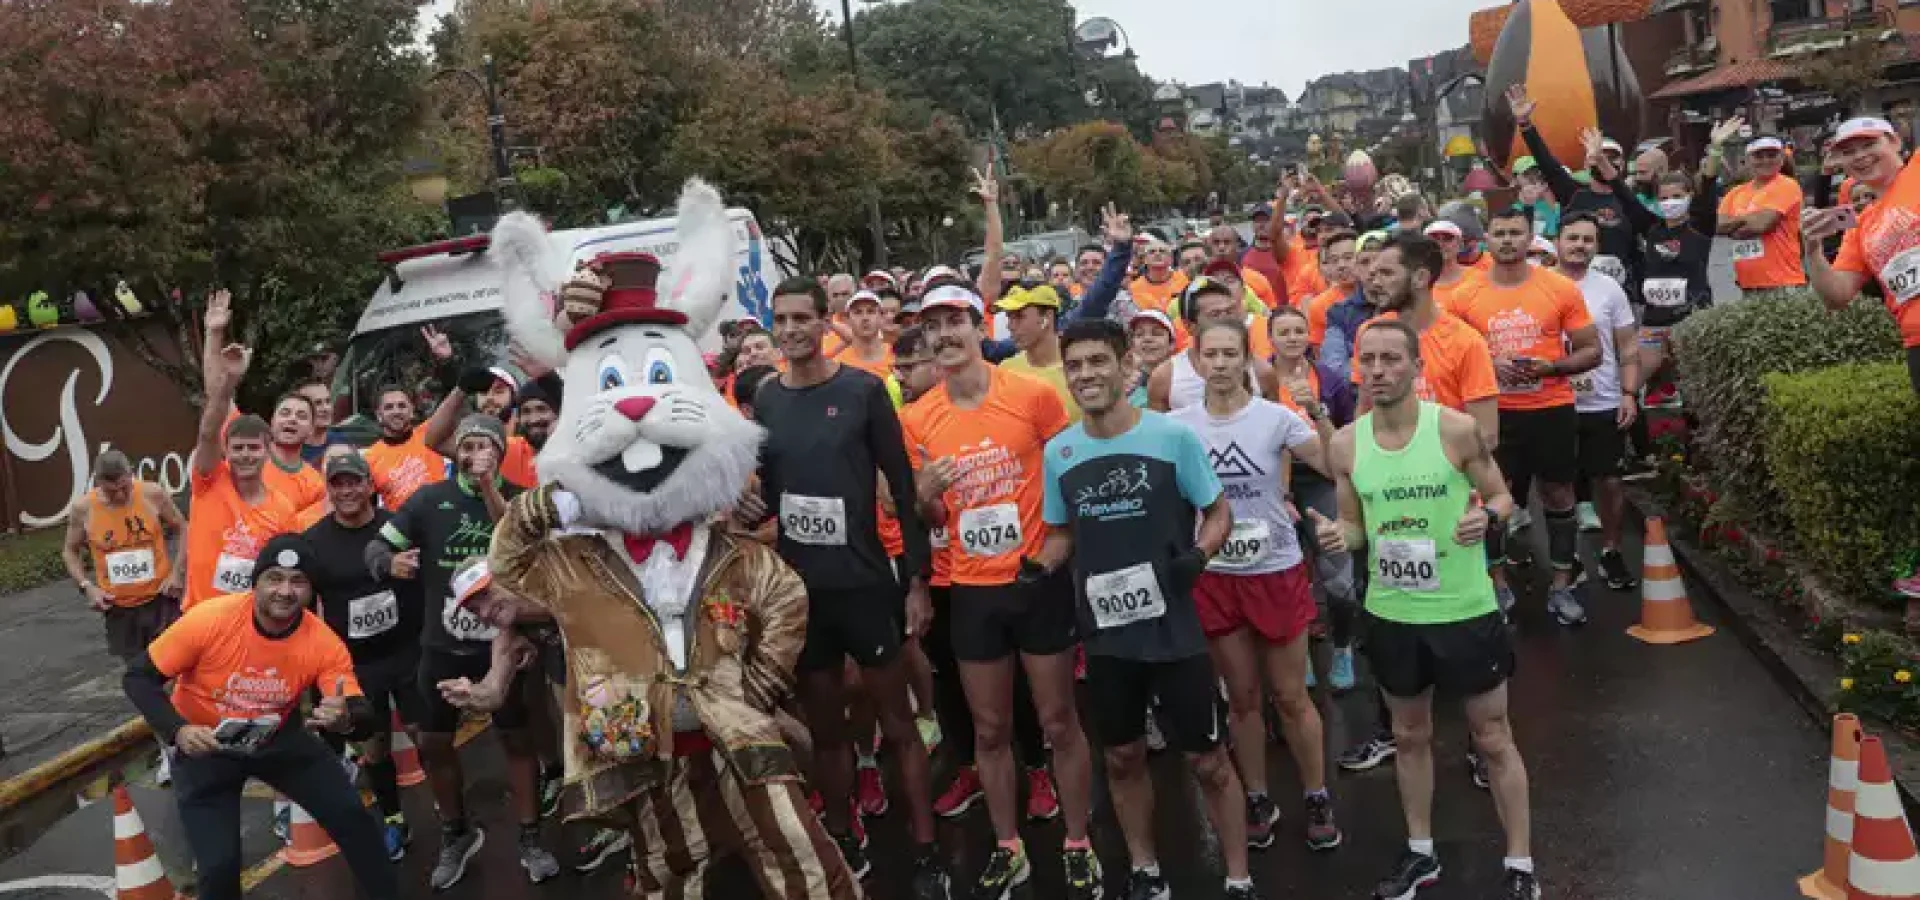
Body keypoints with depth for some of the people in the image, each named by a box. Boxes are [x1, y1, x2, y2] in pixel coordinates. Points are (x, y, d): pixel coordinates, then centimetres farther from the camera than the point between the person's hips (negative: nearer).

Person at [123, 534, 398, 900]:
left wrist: (347, 720, -45)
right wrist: (177, 730, -32)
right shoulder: (209, 620, -28)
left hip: (279, 739, 2)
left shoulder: (324, 644, -22)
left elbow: (364, 721, -20)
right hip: (203, 746, -2)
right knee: (219, 865, -12)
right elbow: (138, 677, -15)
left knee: (352, 815, -5)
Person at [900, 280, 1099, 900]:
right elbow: (931, 519, 8)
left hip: (1040, 579, -2)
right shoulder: (917, 419, -1)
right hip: (973, 589, 3)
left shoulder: (1032, 395, -9)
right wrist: (924, 494, -13)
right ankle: (1007, 849, 29)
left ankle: (1078, 847, 23)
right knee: (989, 728, 12)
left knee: (1058, 721, 7)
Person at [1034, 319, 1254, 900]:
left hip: (1173, 629, -3)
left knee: (1208, 760, 7)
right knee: (1122, 757, 17)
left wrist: (1198, 554, -20)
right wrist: (1040, 566, -6)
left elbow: (1219, 513, -1)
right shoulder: (1057, 452, 0)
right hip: (1105, 633, 4)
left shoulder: (1174, 437, -11)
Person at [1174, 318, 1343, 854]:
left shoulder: (1277, 418, -12)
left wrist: (1320, 415, -32)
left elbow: (1338, 469, -20)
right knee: (1242, 697, 14)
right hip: (1215, 577, 2)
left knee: (1291, 697, 9)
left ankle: (1318, 799, 28)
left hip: (1276, 571, -2)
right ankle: (1258, 801, 30)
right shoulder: (1179, 424, -5)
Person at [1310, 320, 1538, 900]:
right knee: (1410, 734, 19)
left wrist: (1485, 516, -25)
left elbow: (1502, 496, -3)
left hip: (1465, 610, -3)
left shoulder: (1456, 428, -14)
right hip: (1391, 614, 4)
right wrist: (1339, 536, -17)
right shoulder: (1346, 443, -4)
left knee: (1493, 737, 11)